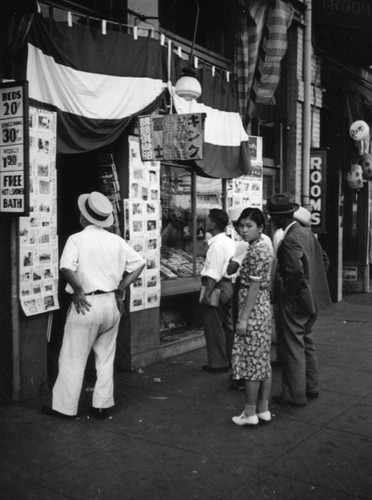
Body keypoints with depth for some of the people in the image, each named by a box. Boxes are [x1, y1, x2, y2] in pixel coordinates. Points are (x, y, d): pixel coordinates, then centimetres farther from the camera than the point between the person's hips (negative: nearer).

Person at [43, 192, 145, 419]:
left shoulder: (77, 239, -9)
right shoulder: (116, 240, 5)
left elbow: (67, 267, -26)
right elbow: (139, 264, 5)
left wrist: (78, 291, -13)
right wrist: (120, 289, 5)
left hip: (87, 304, -5)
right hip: (112, 304, 5)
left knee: (73, 358, 8)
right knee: (106, 358, 16)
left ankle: (65, 407, 18)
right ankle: (103, 406, 22)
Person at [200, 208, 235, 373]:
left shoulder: (217, 245, -19)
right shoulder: (229, 241, 10)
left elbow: (213, 273, -23)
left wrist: (207, 294, -23)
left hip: (217, 286, -10)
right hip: (228, 285, 10)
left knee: (214, 327, 2)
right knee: (227, 325, 17)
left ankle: (218, 363, 11)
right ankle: (230, 359, 27)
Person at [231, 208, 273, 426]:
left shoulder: (257, 252, -17)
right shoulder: (262, 248, 12)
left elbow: (254, 287, -20)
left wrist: (243, 319, -19)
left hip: (254, 312, -10)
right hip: (264, 309, 10)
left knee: (251, 361, -1)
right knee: (263, 360, 13)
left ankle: (250, 413, 8)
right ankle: (263, 409, 21)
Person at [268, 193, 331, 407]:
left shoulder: (290, 240, -22)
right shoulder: (307, 232, 5)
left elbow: (295, 272, -30)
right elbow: (320, 260, 13)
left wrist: (286, 294, -14)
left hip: (294, 302, -9)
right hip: (311, 299, 9)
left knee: (292, 349, 2)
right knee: (307, 344, 21)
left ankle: (295, 395, 12)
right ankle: (311, 388, 33)